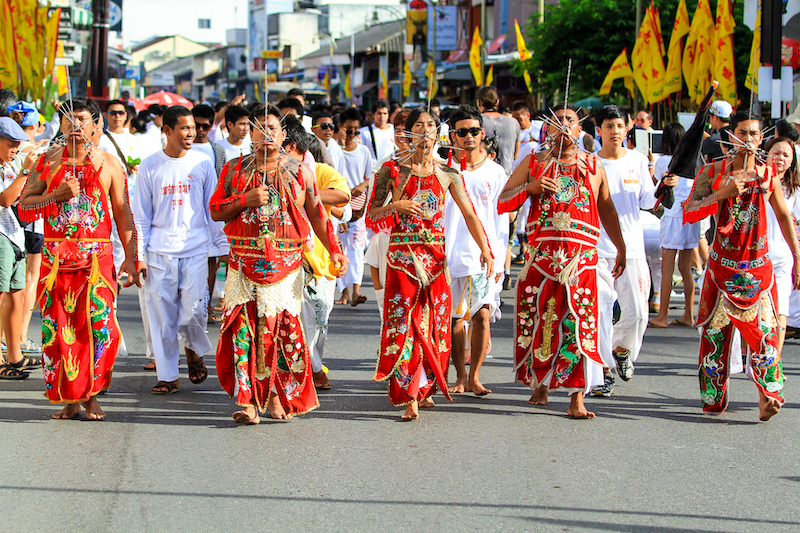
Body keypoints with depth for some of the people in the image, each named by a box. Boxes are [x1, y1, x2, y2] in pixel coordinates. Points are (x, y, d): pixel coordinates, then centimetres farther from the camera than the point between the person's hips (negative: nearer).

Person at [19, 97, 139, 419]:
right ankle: (69, 399, 9)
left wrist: (130, 259, 2)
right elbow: (24, 206, 6)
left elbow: (123, 214, 8)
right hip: (55, 256, 1)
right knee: (57, 329, -1)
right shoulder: (48, 162, 8)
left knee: (99, 327, -10)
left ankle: (91, 395, 6)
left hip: (97, 256, -1)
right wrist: (58, 195, -10)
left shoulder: (109, 164, 6)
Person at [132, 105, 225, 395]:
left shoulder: (202, 164, 6)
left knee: (193, 310, -10)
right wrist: (138, 255, 1)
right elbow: (141, 215, 7)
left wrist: (223, 245, 6)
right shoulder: (150, 166, 4)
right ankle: (167, 375, 11)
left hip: (195, 249, 0)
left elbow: (213, 208, 11)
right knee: (162, 315, 1)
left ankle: (194, 349, 21)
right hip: (159, 252, 0)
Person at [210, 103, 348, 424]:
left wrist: (333, 249, -1)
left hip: (285, 265, 0)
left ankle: (277, 397, 11)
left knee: (284, 331, -1)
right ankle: (247, 401, -7)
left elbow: (316, 214, 9)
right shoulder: (235, 170, 9)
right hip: (244, 265, 0)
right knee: (242, 330, -8)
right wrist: (247, 200, -10)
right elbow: (216, 211, 6)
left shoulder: (298, 172, 7)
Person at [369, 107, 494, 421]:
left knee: (433, 324, 5)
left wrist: (485, 249, -11)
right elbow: (371, 215, 3)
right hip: (402, 255, -2)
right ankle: (409, 398, -12)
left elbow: (469, 214, 1)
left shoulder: (448, 174, 7)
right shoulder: (392, 171, 3)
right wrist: (396, 206, -16)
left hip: (436, 256, 2)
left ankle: (424, 389, 20)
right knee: (404, 322, -9)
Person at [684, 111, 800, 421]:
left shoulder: (768, 175, 4)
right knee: (716, 329, 0)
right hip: (722, 263, -1)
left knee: (763, 329, -6)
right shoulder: (714, 172, 0)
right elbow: (689, 213, -7)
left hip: (758, 264, 1)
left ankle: (767, 396, -6)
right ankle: (714, 398, 5)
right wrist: (722, 193, -20)